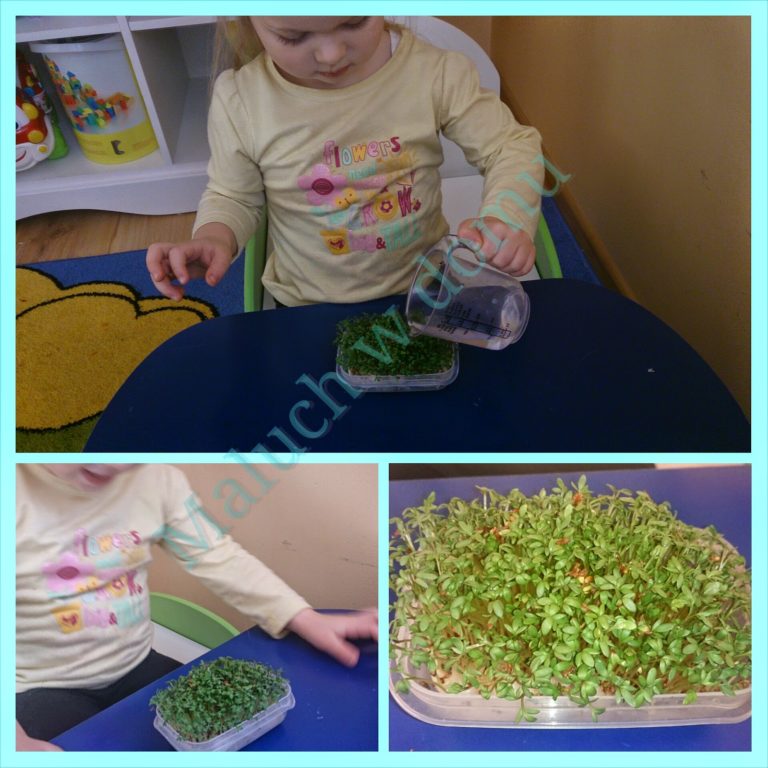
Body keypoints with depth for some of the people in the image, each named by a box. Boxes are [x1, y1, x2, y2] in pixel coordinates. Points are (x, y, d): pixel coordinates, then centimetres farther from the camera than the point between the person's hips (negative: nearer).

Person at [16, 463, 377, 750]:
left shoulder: (156, 475, -8)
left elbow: (219, 558, -7)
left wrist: (308, 620, -19)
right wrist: (15, 741, -42)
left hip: (137, 667, 4)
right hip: (42, 689, -4)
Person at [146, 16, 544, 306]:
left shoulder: (434, 70, -18)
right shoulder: (238, 100, -16)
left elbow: (511, 147, -10)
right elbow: (233, 197, 0)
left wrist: (507, 217, -30)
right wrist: (215, 236, -23)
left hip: (425, 287, 0)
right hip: (309, 308, 0)